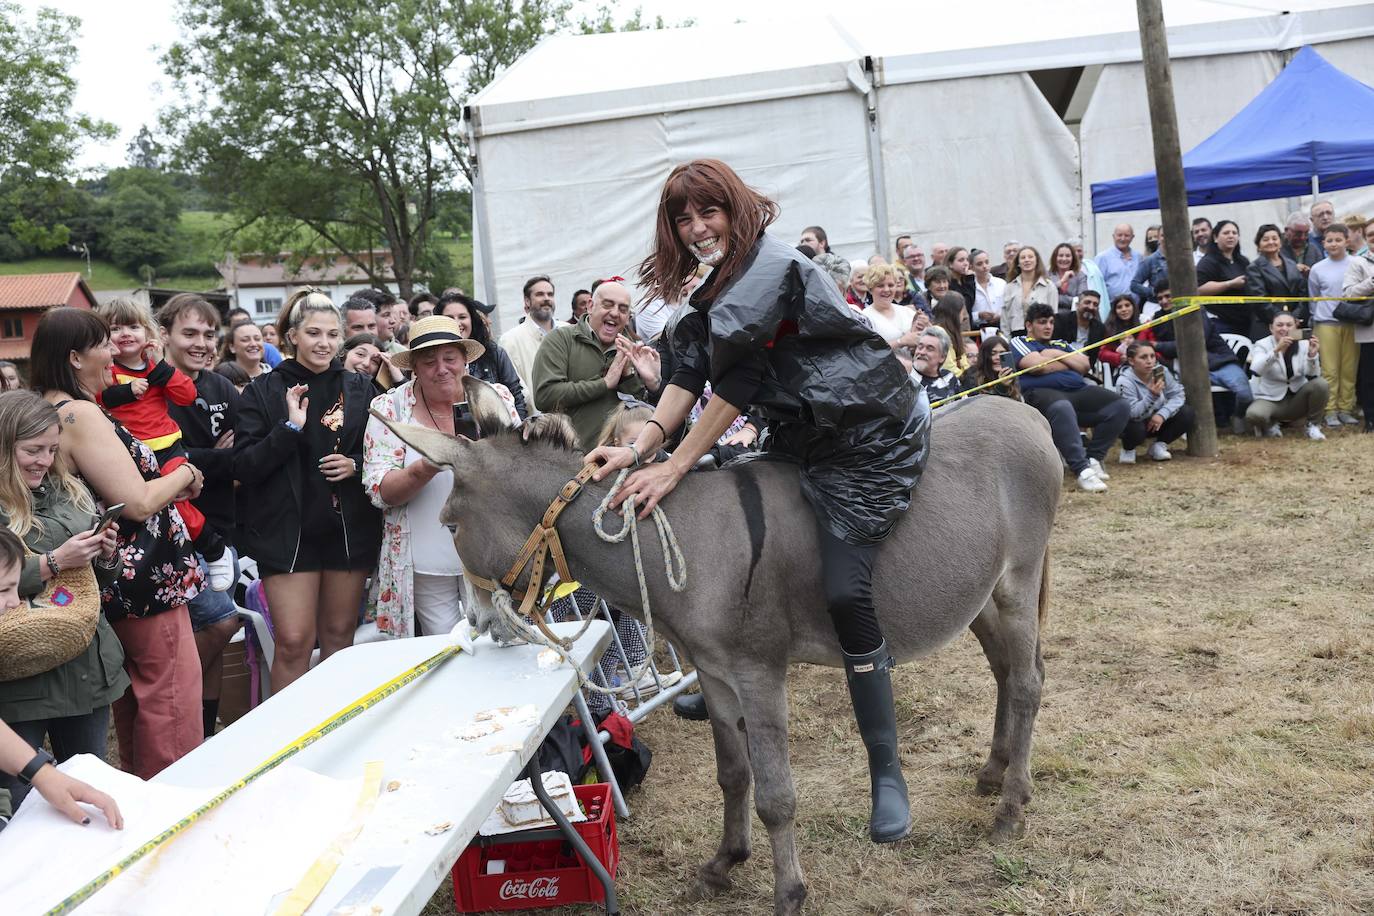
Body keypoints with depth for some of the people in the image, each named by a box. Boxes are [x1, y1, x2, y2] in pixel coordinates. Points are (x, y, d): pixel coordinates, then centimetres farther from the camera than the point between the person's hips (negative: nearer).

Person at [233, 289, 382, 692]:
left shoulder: (359, 389, 7)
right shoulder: (264, 392, 1)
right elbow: (243, 466, -7)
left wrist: (356, 466, -8)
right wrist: (290, 428, -18)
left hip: (349, 529, 3)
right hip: (288, 530, -2)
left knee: (340, 635, 10)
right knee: (293, 642, -7)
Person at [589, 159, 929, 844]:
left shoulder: (770, 268, -19)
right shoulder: (715, 291, 12)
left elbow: (736, 384, -23)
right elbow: (690, 376, 3)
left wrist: (673, 469, -21)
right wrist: (640, 447, -12)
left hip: (871, 440, -10)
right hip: (803, 439, 10)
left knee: (845, 592, -14)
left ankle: (887, 775, -4)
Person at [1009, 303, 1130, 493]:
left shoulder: (1060, 344, 33)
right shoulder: (1019, 342, 15)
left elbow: (1084, 365, 16)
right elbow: (1037, 366, -5)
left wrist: (1057, 354, 5)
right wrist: (1072, 362, 10)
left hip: (1077, 391, 7)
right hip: (1042, 392, -7)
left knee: (1119, 406, -14)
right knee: (1062, 408, -43)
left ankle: (1093, 458, -9)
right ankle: (1082, 470, -46)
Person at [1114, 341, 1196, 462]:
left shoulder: (1161, 371, -13)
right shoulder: (1125, 382, -28)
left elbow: (1177, 394, -11)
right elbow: (1132, 414, -35)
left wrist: (1162, 414, -27)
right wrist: (1152, 395, -48)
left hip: (1158, 421, 5)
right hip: (1136, 424, -5)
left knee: (1187, 413, -14)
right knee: (1134, 429, -38)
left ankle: (1158, 445, 5)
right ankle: (1128, 449, 1)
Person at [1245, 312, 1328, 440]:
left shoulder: (1303, 345, -3)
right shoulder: (1262, 345, -8)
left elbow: (1312, 376, -14)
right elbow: (1256, 370, -29)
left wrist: (1312, 354, -32)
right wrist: (1276, 349, -41)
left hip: (1297, 398, 2)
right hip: (1270, 399, -2)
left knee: (1321, 384, -26)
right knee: (1254, 415, -34)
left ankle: (1313, 425, -4)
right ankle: (1270, 423, 4)